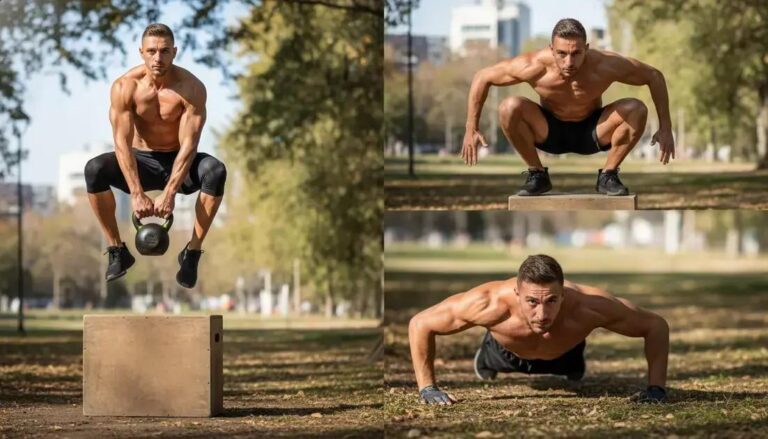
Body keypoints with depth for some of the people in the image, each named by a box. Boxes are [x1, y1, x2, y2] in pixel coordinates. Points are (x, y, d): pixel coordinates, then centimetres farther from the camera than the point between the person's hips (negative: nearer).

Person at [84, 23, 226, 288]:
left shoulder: (191, 88, -21)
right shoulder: (124, 87, -18)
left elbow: (188, 145, -24)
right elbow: (122, 143, -21)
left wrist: (169, 194, -35)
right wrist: (136, 194, -32)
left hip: (178, 162, -1)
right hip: (142, 161, 1)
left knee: (216, 171, -33)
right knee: (94, 169, -28)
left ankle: (192, 252, -18)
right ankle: (116, 250, -13)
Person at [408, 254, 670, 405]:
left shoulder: (588, 307, -49)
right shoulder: (491, 304, -50)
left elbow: (655, 325, -34)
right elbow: (420, 324, -35)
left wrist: (656, 387, -40)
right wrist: (427, 387, -37)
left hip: (563, 354, 1)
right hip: (507, 353, -1)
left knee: (574, 371, 38)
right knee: (487, 366, 36)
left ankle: (573, 367, 72)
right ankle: (485, 358, 70)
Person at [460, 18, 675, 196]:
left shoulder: (605, 65, -30)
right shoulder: (533, 66, -31)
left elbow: (655, 76, -15)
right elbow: (482, 78, -17)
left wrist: (665, 128, -19)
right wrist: (471, 129, -18)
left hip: (592, 132, 0)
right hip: (549, 132, 0)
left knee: (637, 110, -27)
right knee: (509, 107, -30)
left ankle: (608, 176, -5)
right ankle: (537, 174, -7)